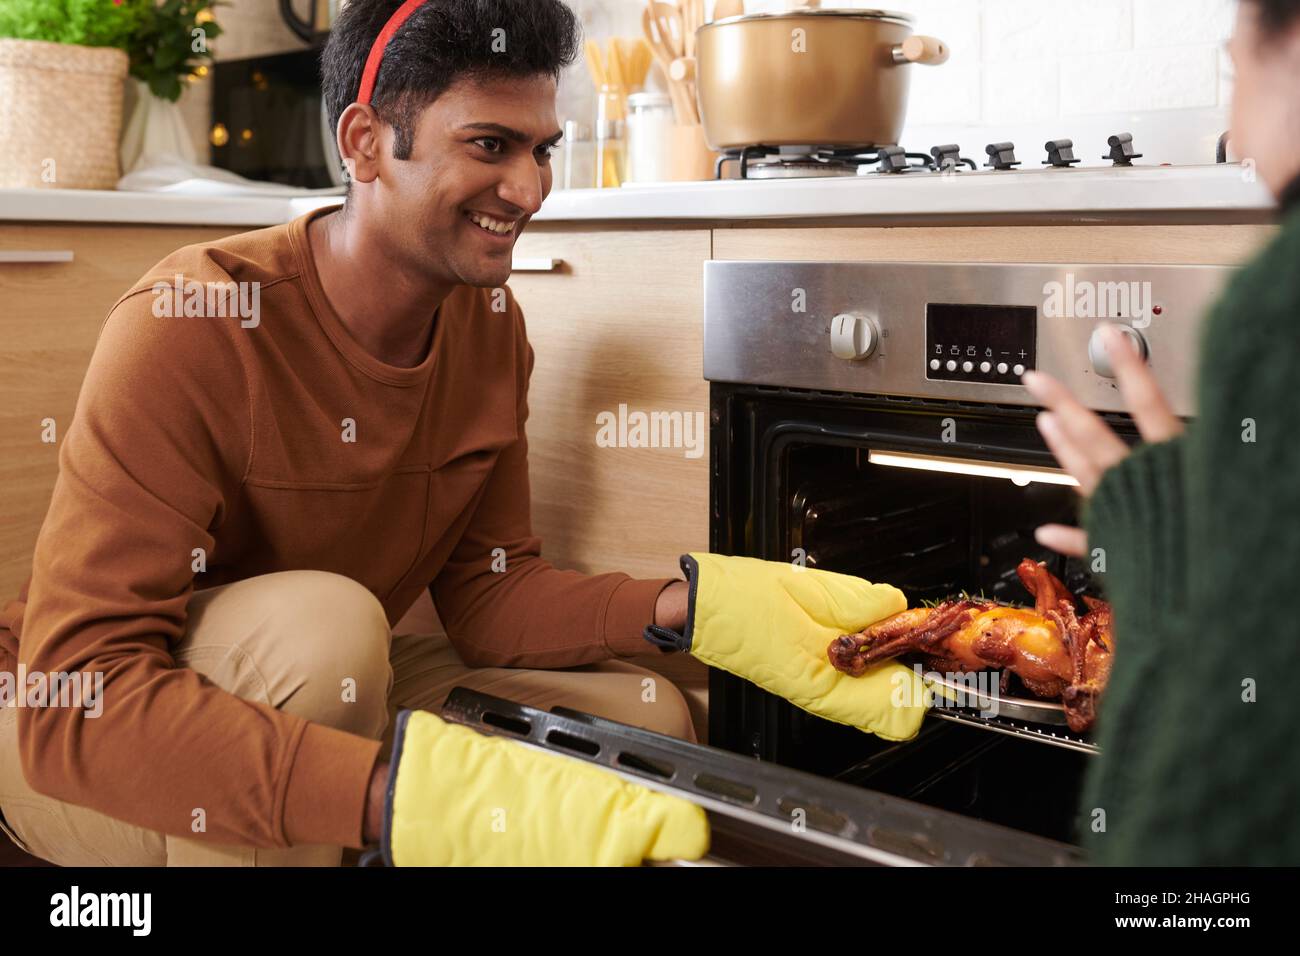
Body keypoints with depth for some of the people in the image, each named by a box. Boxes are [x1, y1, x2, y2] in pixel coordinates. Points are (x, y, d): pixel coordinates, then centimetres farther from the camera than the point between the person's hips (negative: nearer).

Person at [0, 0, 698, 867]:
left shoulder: (491, 323, -7)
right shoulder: (189, 327, -28)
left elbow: (485, 591, -4)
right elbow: (75, 701, -34)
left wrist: (678, 607, -24)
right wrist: (401, 799, -47)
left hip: (324, 697, 6)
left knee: (647, 718, -7)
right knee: (323, 623, -36)